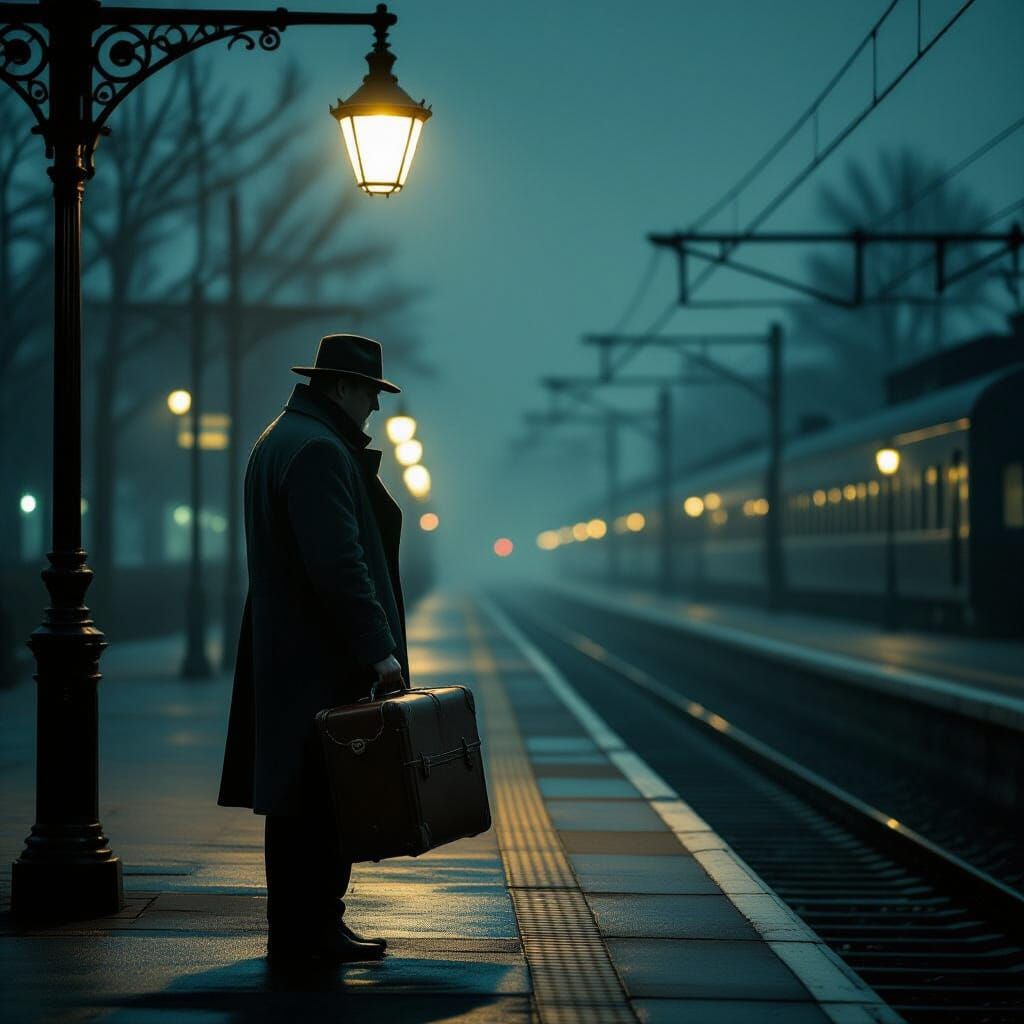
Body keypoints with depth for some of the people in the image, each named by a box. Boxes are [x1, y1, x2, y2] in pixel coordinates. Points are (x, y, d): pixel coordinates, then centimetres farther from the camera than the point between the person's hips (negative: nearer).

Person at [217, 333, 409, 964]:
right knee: (321, 794, -6)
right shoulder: (318, 450, -16)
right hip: (318, 658, -11)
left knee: (301, 799, 13)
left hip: (286, 652, 11)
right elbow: (337, 562, -23)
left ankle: (298, 929, 19)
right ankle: (309, 930, -1)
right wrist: (377, 647, -24)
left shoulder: (280, 440, 19)